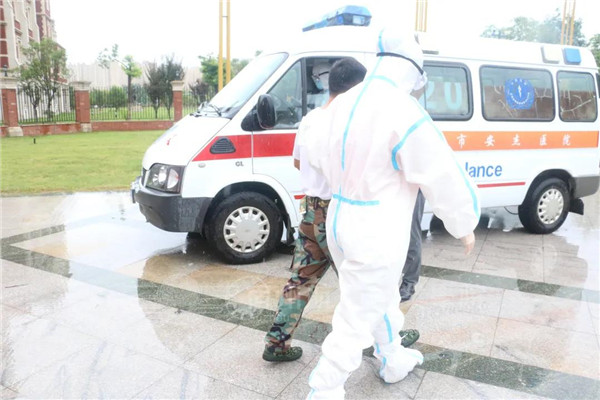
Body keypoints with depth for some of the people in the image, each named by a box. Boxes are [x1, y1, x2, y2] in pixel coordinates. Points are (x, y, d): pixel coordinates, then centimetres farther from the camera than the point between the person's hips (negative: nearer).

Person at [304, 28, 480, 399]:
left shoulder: (343, 103, 5)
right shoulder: (405, 114, -19)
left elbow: (316, 151, 20)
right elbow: (443, 177, -13)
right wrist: (465, 225, 2)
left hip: (341, 219, 9)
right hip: (375, 233, -9)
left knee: (380, 298, 27)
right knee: (358, 317, 6)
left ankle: (394, 361, 49)